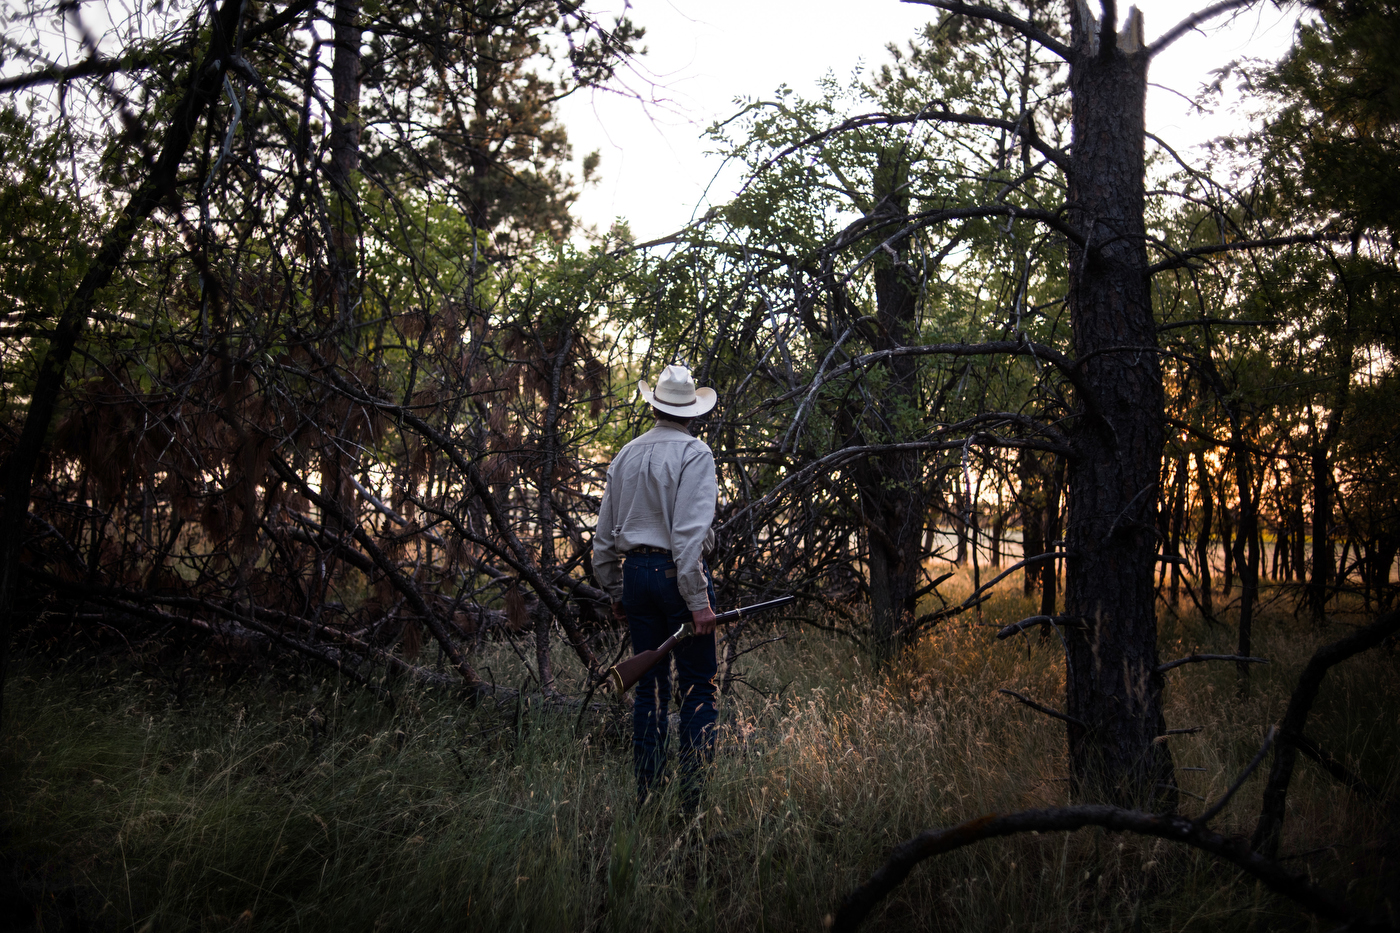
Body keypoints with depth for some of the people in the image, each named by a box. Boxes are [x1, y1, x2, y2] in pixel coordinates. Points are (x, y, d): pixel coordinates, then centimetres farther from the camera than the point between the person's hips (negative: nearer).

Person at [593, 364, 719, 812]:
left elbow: (604, 535, 15)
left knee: (649, 686, 10)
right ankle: (694, 794, -2)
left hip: (634, 572, 6)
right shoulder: (694, 453, -7)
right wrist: (698, 599, -16)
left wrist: (614, 591, 24)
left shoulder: (626, 454, 12)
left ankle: (646, 793, 12)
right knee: (697, 688, 0)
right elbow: (690, 530, -17)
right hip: (678, 573, -6)